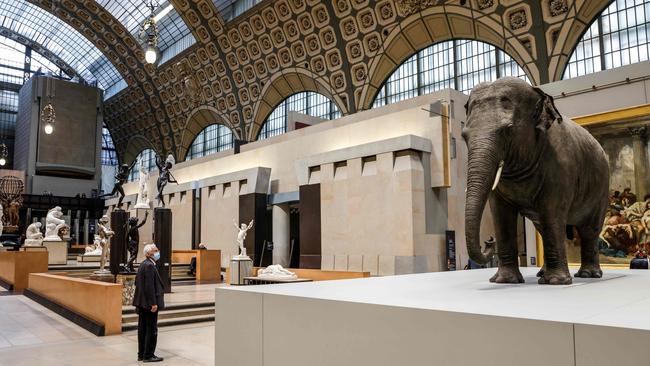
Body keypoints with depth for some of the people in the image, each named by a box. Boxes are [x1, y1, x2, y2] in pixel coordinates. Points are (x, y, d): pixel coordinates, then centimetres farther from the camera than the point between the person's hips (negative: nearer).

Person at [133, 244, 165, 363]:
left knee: (143, 328, 14)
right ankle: (148, 355, 7)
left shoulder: (143, 264, 12)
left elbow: (137, 281, 17)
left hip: (142, 302, 10)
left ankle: (141, 354, 22)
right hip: (149, 303, -10)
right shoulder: (150, 266, -19)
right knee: (152, 329, 0)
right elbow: (150, 286, -23)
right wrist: (153, 303, -21)